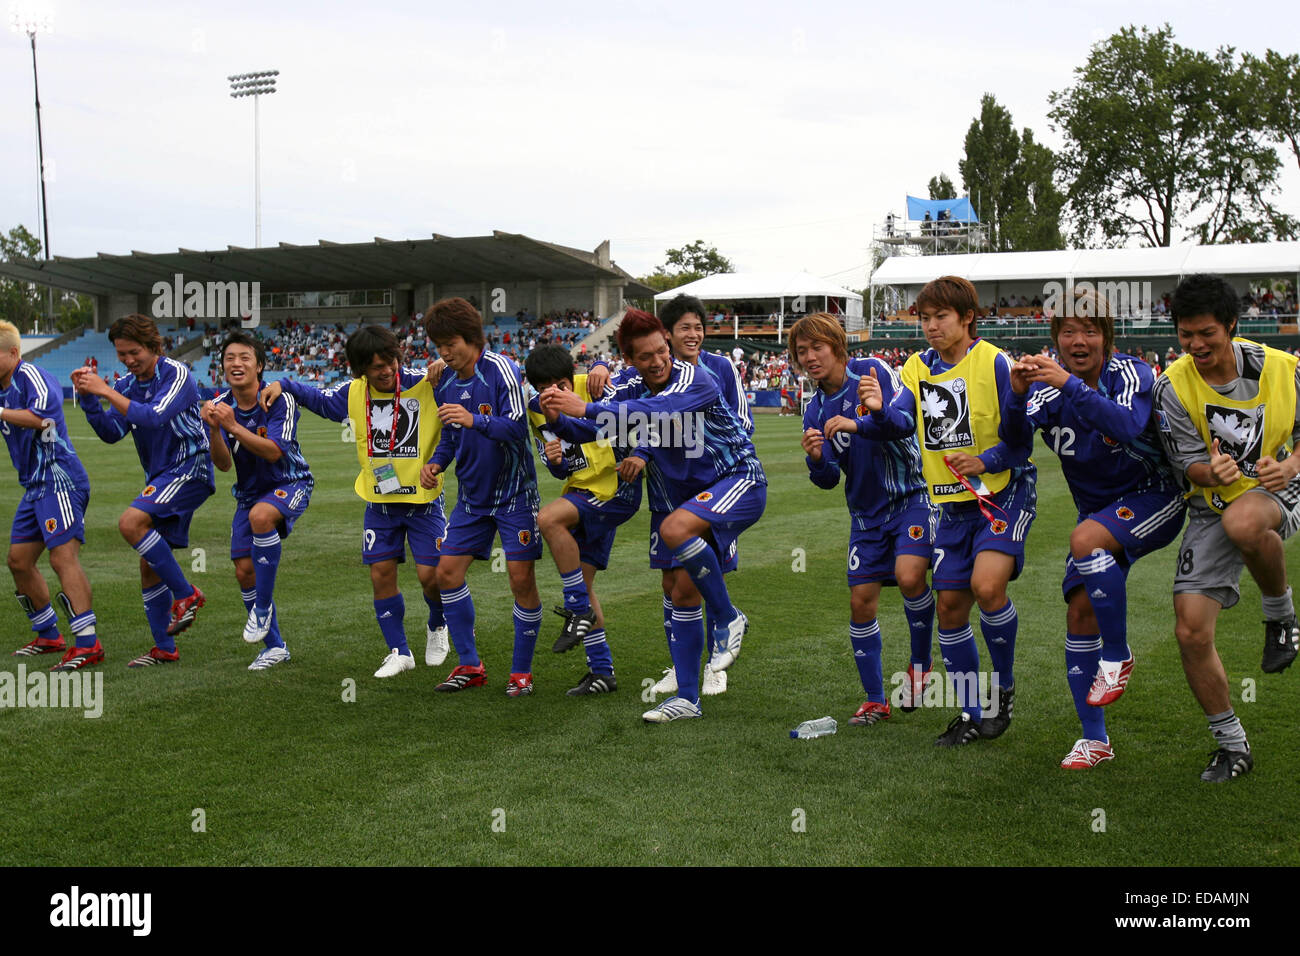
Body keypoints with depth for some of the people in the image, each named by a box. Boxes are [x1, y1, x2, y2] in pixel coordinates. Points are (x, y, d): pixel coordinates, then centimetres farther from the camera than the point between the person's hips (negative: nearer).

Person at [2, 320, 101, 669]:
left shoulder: (31, 376, -12)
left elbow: (42, 416, -29)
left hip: (59, 480, -10)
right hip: (34, 486, 10)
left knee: (63, 557, -16)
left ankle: (88, 643, -18)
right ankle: (49, 636, 24)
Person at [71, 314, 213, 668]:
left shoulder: (177, 375, -12)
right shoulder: (127, 385, 9)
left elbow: (154, 417, -25)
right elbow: (111, 433, 4)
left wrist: (106, 392, -25)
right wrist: (88, 399, -10)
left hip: (190, 469, -8)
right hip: (160, 477, 8)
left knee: (131, 522, -27)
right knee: (149, 566, 6)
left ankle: (186, 595, -14)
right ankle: (164, 649, 15)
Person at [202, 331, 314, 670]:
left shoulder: (280, 400, -18)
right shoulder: (220, 406, -6)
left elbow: (273, 451, -29)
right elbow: (223, 464, -13)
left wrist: (234, 427, -38)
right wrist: (214, 430, -31)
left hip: (290, 484, -5)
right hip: (249, 492, 5)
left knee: (260, 515, -38)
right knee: (244, 571, -2)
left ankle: (263, 606, -21)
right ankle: (274, 645, 18)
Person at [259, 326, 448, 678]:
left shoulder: (424, 384, -15)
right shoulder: (353, 392, 0)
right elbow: (318, 398, 19)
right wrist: (283, 385, 6)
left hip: (423, 499, -4)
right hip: (379, 501, 4)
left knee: (430, 575, -8)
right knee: (381, 575, 3)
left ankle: (437, 626, 26)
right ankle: (399, 652, 19)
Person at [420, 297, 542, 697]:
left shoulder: (500, 370, -16)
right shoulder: (445, 383, 4)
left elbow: (517, 427, -24)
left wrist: (475, 420, -38)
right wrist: (435, 462, -2)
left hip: (514, 493, -7)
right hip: (472, 495, 7)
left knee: (522, 579, -7)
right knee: (447, 572, 2)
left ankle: (521, 671, 9)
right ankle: (470, 665, 15)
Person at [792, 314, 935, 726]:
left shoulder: (873, 371, -8)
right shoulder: (815, 410, 4)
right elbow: (828, 480, 2)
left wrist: (857, 424, -30)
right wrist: (816, 459, -20)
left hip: (910, 494, -5)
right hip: (867, 510, 5)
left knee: (909, 576, -25)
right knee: (861, 600, 1)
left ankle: (920, 663, 1)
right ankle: (875, 700, 14)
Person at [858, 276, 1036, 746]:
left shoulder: (994, 362, -10)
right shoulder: (918, 368, 5)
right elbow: (901, 423, -10)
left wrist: (986, 461, -26)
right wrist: (879, 412, -31)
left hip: (1004, 493, -5)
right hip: (953, 504, 5)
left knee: (986, 584, -24)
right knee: (949, 606, 4)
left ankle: (1005, 689, 1)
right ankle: (971, 714, 20)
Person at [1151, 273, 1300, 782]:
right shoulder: (1174, 385, -10)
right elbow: (1189, 464, -6)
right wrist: (1213, 473, -29)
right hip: (1212, 508, 2)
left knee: (1243, 522, -41)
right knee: (1190, 631, -8)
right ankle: (1232, 745, 13)